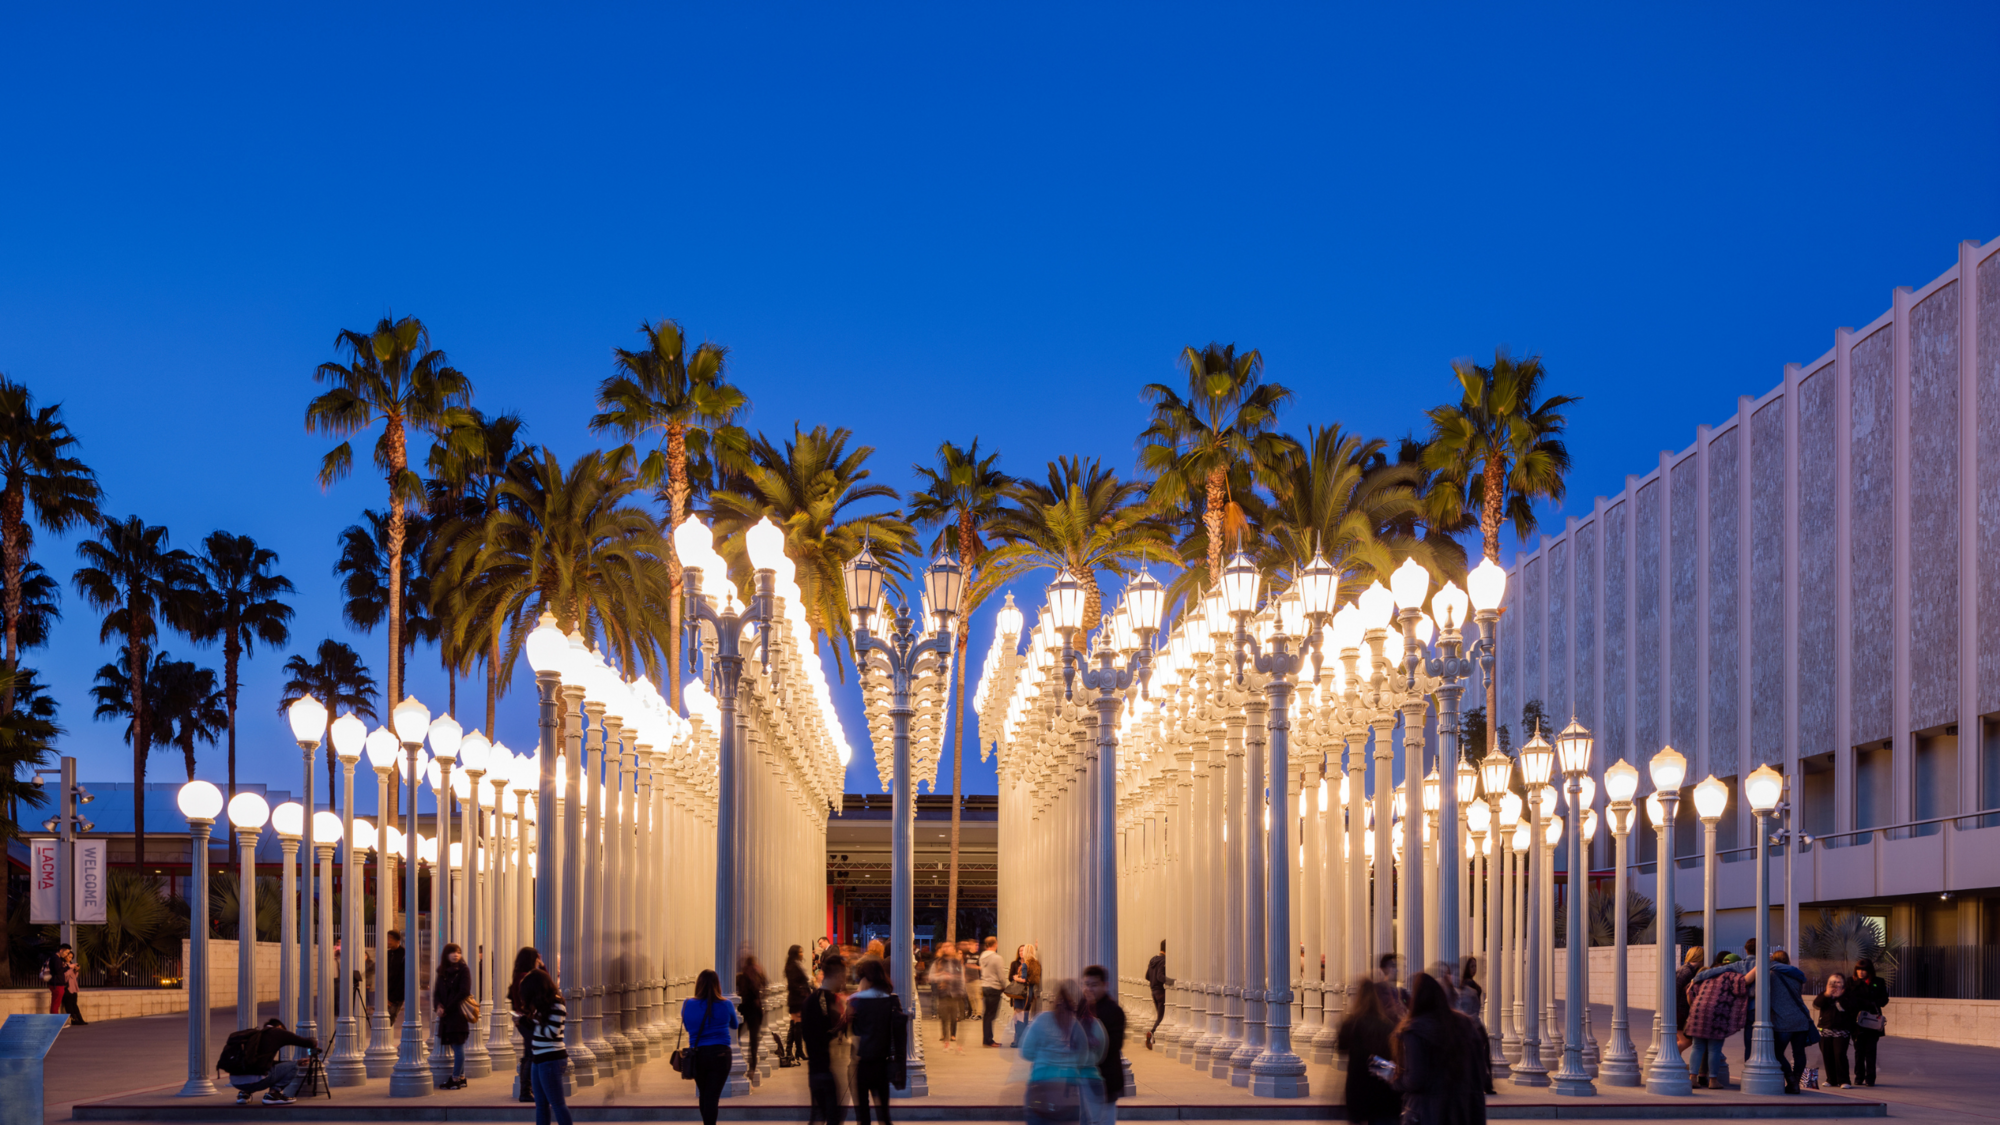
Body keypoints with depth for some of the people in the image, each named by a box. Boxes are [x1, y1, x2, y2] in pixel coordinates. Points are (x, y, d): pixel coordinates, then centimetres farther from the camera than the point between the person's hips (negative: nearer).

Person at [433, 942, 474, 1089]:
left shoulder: (463, 970, -5)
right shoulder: (442, 972, 12)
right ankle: (461, 1077, 17)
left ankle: (456, 1079, -5)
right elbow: (437, 991, 11)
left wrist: (448, 1008, -12)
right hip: (446, 1015, 6)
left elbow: (464, 992, -12)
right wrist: (438, 1006, -8)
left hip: (458, 1014, -6)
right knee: (456, 1047, 11)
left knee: (458, 1046, -6)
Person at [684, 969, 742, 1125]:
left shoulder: (688, 1005, -2)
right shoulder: (725, 1005, -4)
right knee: (713, 1096, -5)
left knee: (703, 1095, 19)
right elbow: (734, 1025, 16)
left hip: (697, 1054, 2)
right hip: (720, 1055, -2)